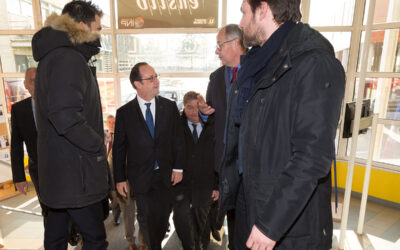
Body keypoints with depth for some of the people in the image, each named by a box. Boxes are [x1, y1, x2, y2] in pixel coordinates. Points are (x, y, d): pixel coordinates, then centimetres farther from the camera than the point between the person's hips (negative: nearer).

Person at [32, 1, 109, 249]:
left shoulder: (54, 54, 15)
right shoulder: (68, 59, -17)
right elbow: (67, 117, -30)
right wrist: (98, 146, -15)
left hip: (60, 169, 10)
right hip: (75, 172, -10)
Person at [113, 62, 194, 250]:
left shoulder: (170, 106, -1)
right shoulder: (124, 113, -4)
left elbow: (178, 139, 2)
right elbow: (119, 148, 0)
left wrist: (178, 167, -3)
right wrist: (120, 179, -1)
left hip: (167, 175, 1)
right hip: (141, 178, 0)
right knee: (148, 222, 15)